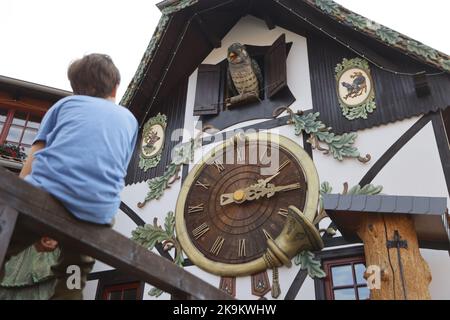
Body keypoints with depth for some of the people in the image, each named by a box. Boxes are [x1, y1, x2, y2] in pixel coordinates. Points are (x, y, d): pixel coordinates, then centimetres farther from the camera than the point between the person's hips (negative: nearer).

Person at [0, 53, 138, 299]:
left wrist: (36, 227, 14)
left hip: (44, 194, -2)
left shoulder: (65, 103, 22)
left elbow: (32, 163, 13)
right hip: (97, 212, 2)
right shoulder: (129, 119, 28)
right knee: (71, 282, 25)